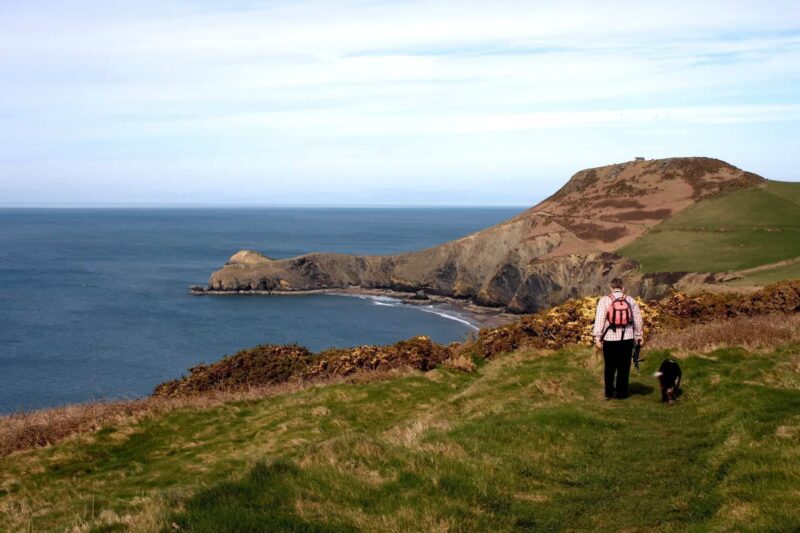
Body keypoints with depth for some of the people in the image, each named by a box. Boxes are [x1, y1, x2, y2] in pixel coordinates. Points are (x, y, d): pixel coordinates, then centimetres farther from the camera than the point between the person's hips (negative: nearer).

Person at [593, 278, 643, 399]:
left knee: (610, 367, 10)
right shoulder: (630, 300, 4)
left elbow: (599, 319, -10)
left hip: (610, 339, -1)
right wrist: (639, 335, 18)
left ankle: (609, 393, 13)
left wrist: (597, 337, -10)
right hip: (627, 339, 1)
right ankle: (621, 393, 11)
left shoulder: (605, 300, -3)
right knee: (624, 367, 9)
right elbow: (638, 320, 8)